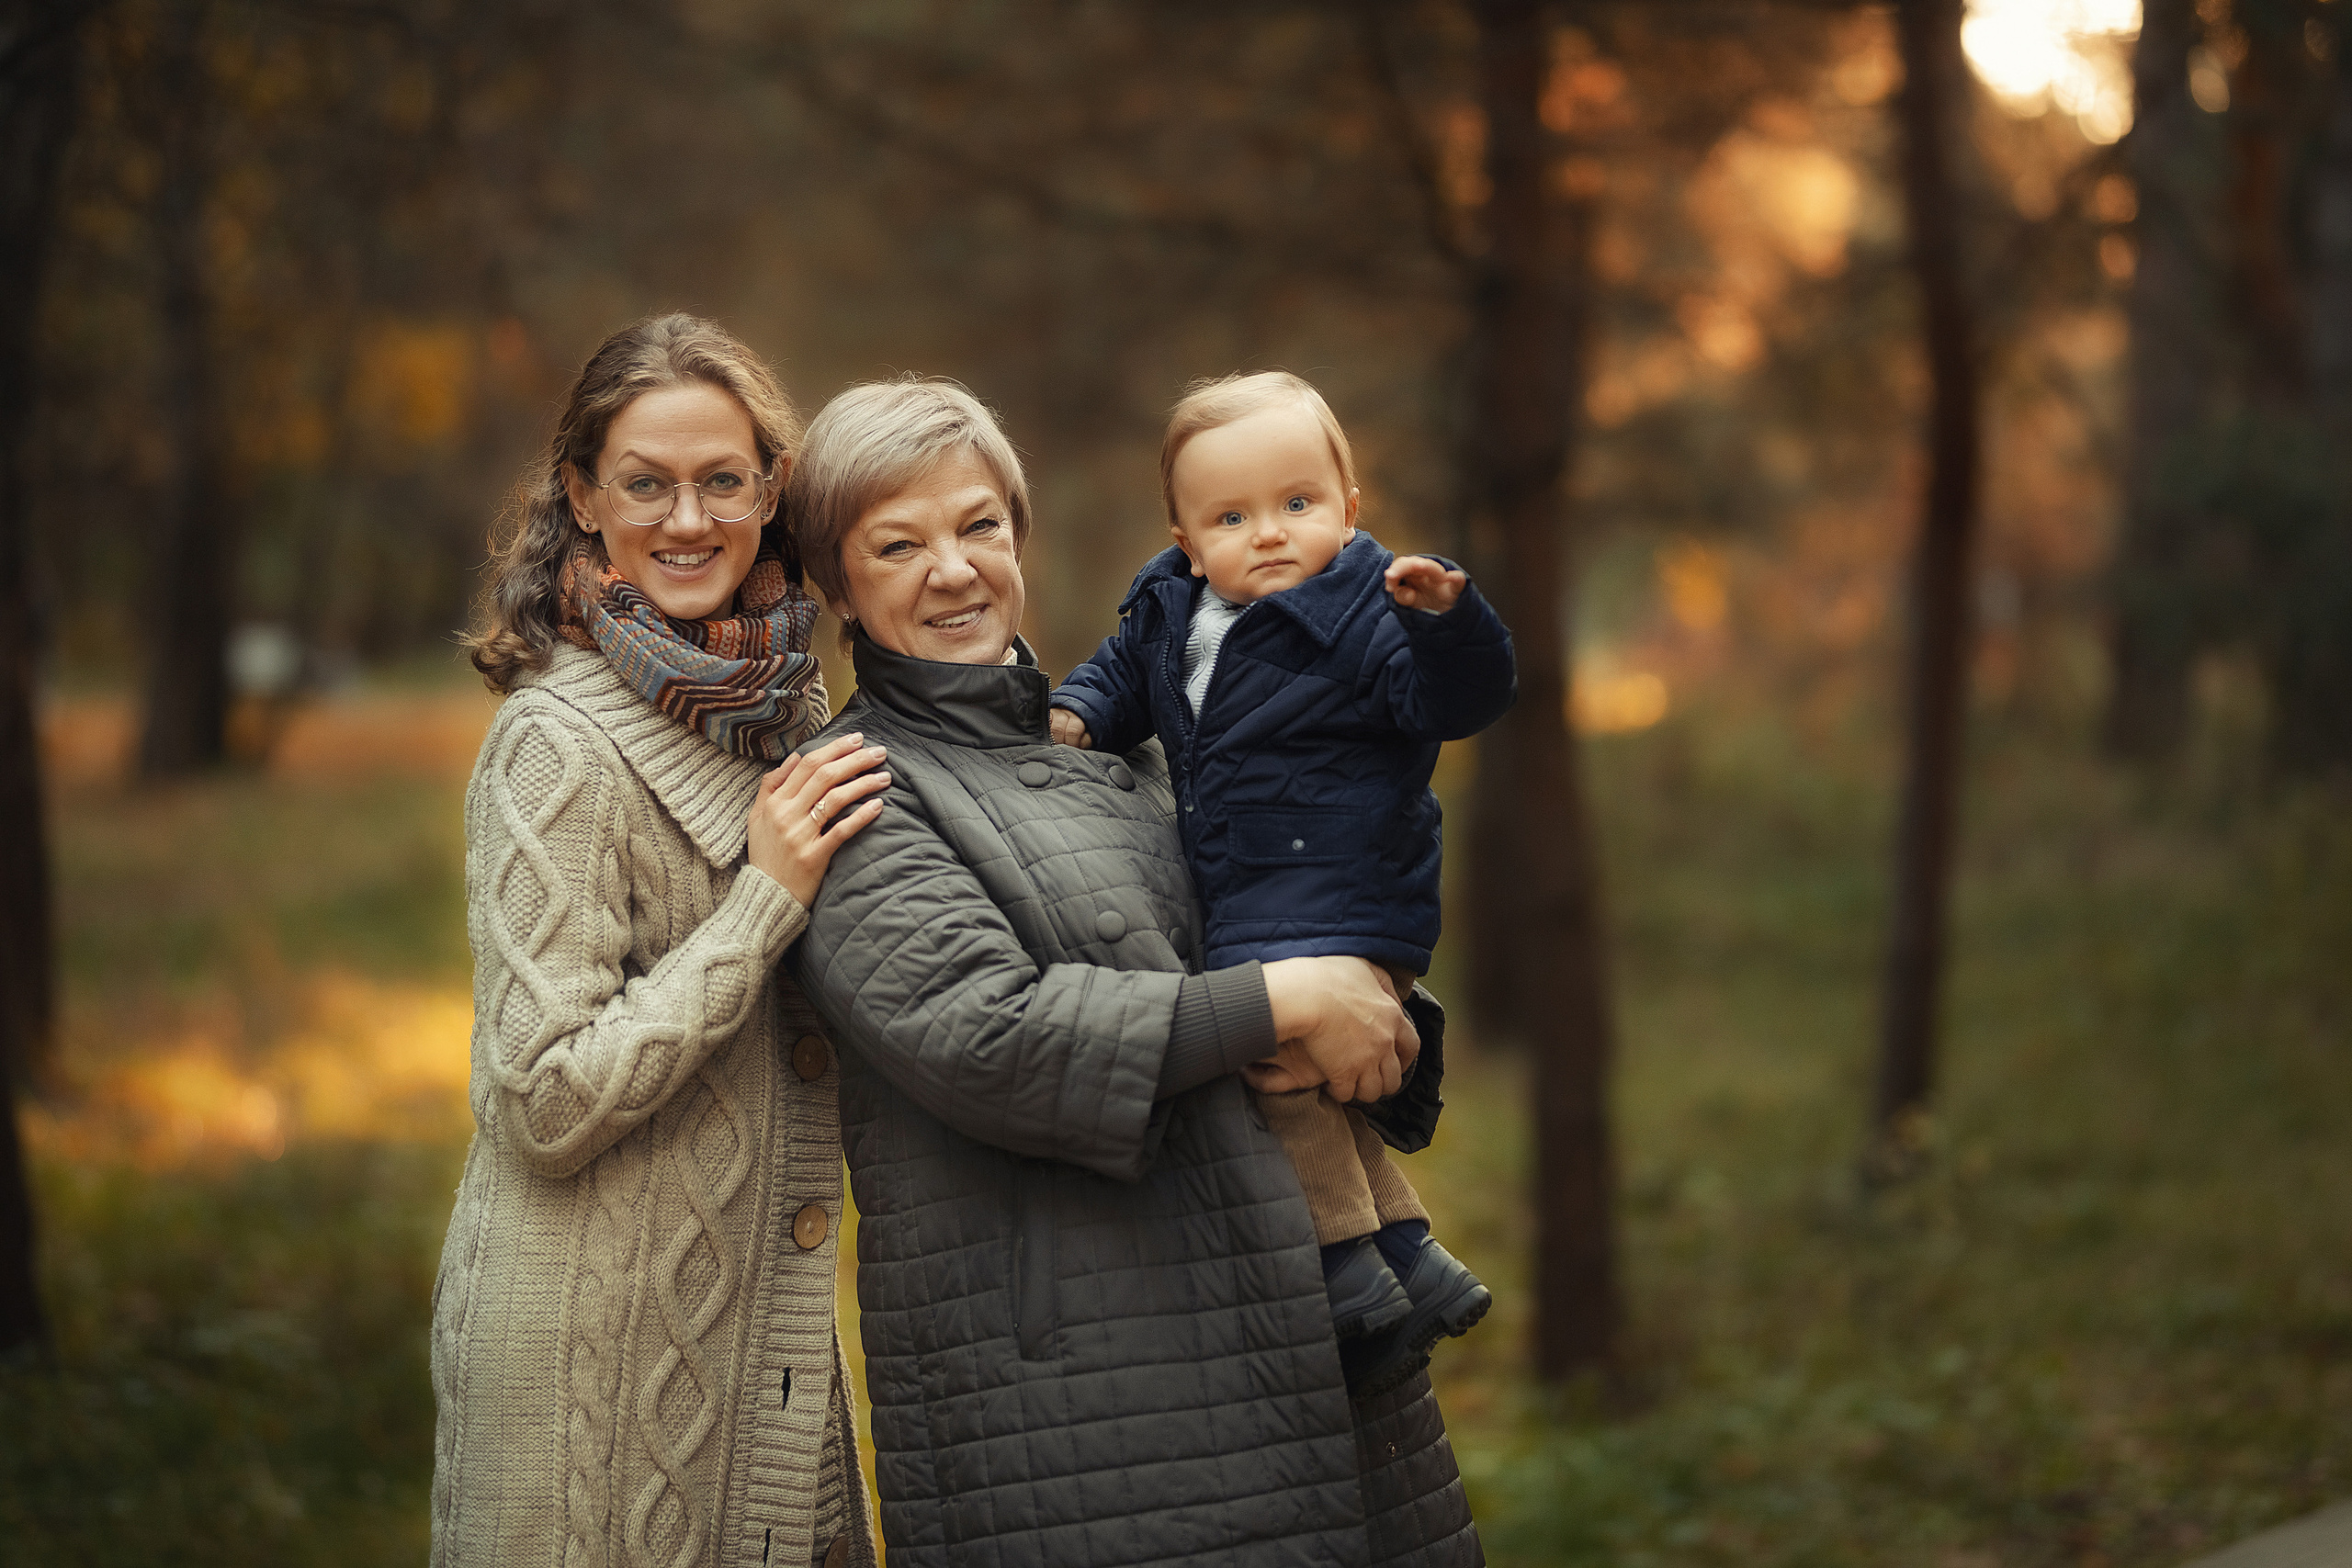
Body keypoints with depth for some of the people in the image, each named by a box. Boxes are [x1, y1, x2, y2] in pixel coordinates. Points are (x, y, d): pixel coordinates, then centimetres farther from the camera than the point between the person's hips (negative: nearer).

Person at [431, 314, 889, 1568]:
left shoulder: (788, 703, 7)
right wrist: (768, 898, -21)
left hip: (759, 1315, 7)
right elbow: (543, 1103, -20)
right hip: (600, 1340, -7)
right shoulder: (562, 744, -16)